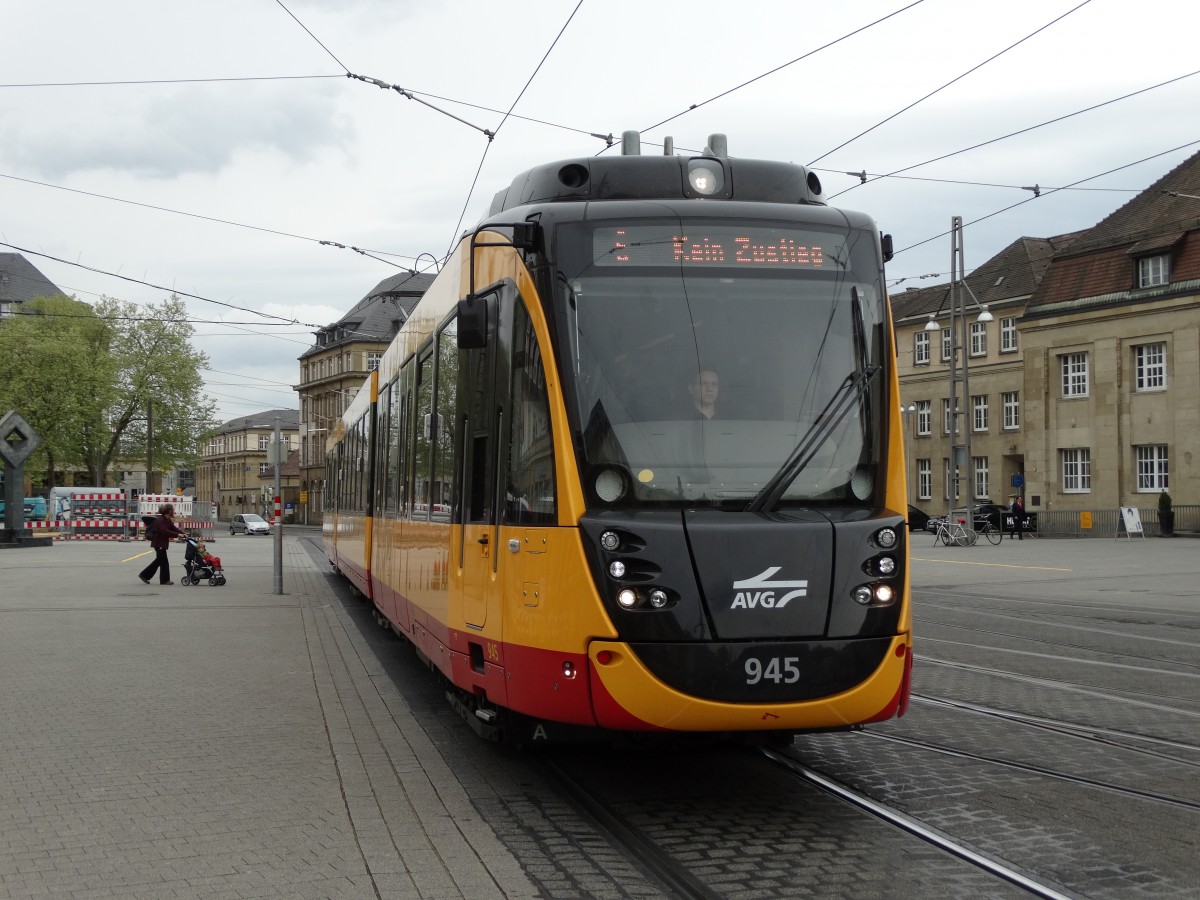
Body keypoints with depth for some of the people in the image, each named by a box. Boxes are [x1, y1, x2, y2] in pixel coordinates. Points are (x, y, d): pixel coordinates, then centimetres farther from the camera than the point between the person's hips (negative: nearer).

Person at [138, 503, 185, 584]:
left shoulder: (167, 520, 11)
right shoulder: (160, 520, -19)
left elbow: (173, 528, 7)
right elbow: (165, 532, -29)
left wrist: (182, 533, -9)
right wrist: (177, 535, -30)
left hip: (162, 543, 10)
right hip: (159, 543, -10)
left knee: (159, 560, 15)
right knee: (164, 561, -4)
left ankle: (144, 575, 21)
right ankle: (165, 580, 4)